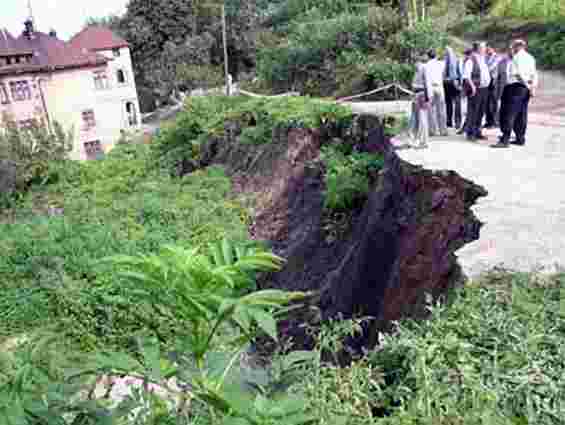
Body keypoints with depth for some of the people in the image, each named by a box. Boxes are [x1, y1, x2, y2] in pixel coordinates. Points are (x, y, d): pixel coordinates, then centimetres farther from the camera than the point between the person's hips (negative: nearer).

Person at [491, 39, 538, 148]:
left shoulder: (517, 57, -6)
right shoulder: (530, 58, 18)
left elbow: (519, 73, -16)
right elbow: (534, 74, 12)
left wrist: (528, 86, -11)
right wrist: (533, 86, 3)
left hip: (516, 86, -8)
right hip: (525, 89, 8)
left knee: (509, 114, -10)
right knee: (522, 114, 12)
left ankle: (505, 140, -16)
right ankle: (520, 139, 17)